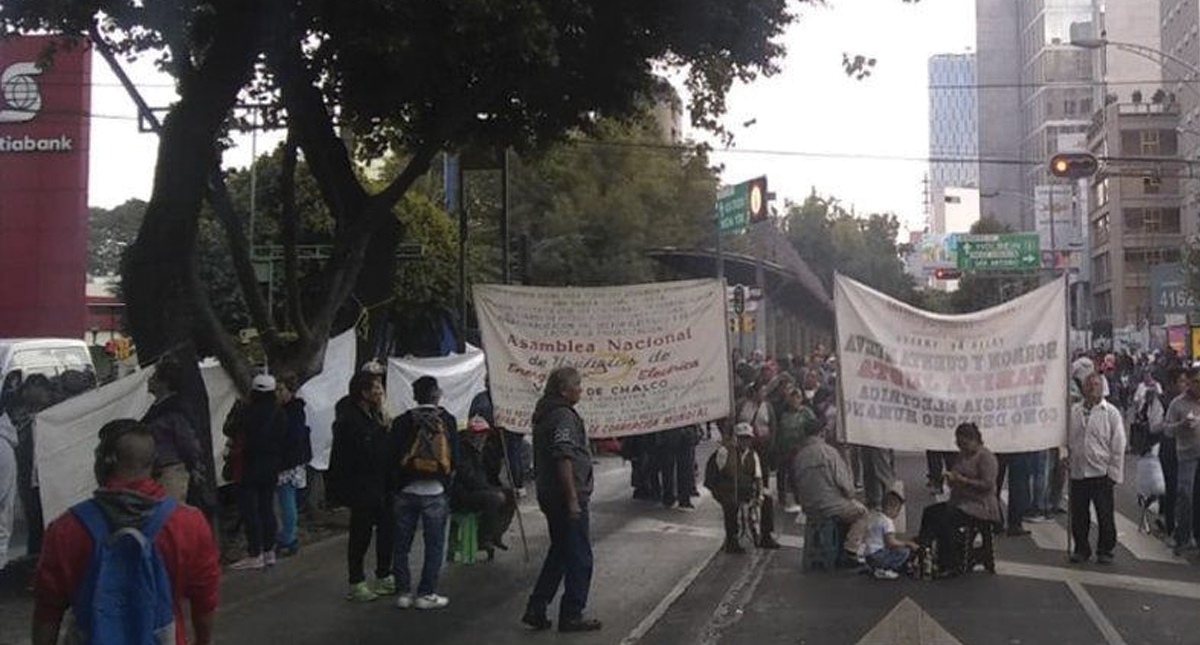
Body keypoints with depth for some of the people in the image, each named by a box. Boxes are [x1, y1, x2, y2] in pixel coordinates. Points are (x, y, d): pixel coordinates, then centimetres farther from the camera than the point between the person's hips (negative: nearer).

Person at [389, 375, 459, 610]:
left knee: (402, 544, 12)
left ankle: (403, 591, 15)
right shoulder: (447, 421, -4)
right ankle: (426, 593, 7)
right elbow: (454, 460, -4)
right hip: (435, 492, -1)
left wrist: (396, 484, 12)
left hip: (405, 492, 2)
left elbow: (392, 458, -1)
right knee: (434, 545, 7)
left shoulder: (402, 422, -2)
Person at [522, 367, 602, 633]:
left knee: (560, 552, 19)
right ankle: (571, 616, 9)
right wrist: (573, 499, -23)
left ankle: (536, 609, 20)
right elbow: (564, 460, -24)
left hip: (549, 495, 10)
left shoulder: (545, 413, 14)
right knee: (579, 558, 2)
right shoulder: (564, 416, -18)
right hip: (566, 496, -10)